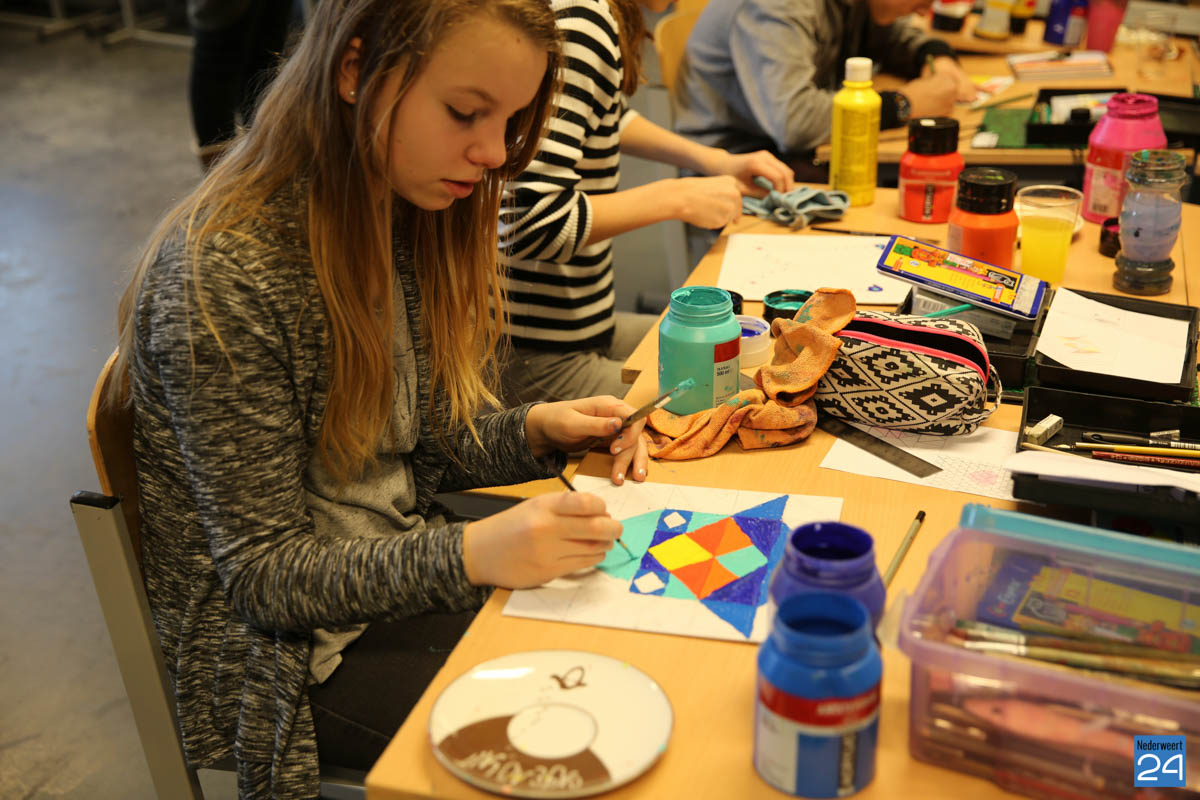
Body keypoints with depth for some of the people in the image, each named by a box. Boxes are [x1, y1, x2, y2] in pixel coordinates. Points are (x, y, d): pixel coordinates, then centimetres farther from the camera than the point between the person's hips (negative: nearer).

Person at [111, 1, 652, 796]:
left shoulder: (410, 216, -2)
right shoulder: (223, 276, -26)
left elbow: (424, 444, 7)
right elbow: (264, 573, -21)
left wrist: (535, 431, -12)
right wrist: (471, 554, -34)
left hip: (410, 568, 7)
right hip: (294, 648, -7)